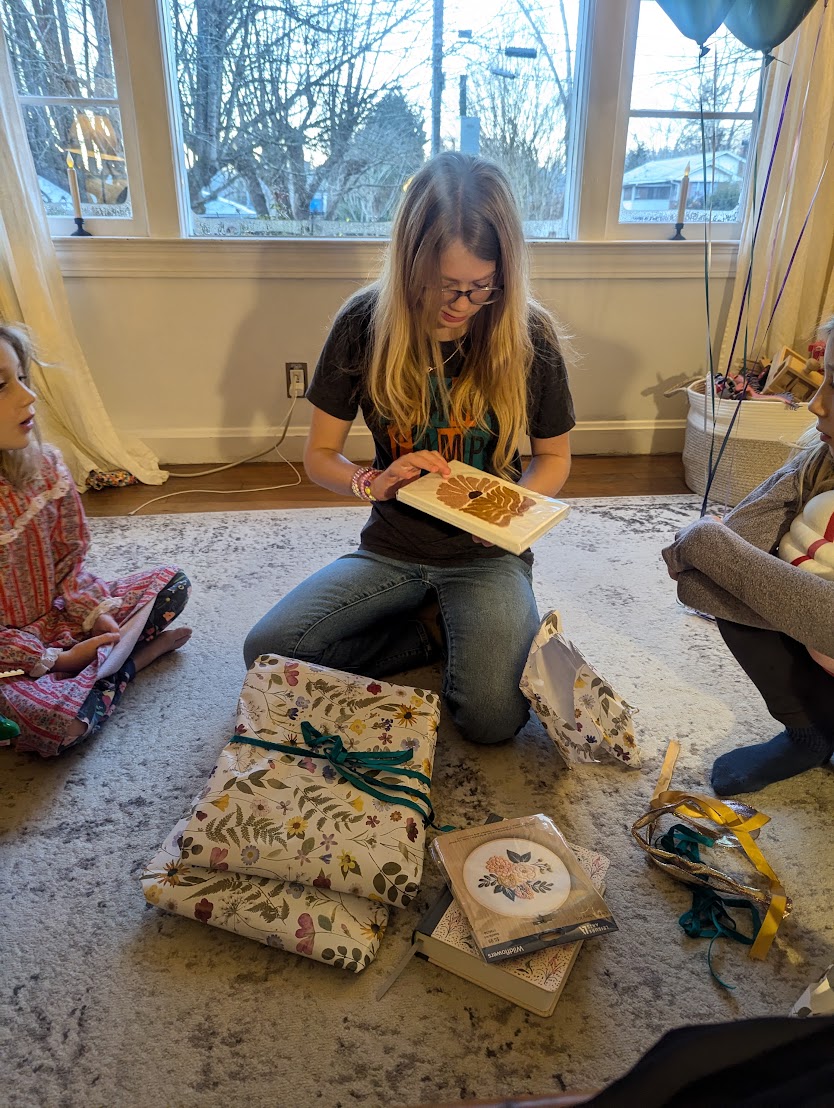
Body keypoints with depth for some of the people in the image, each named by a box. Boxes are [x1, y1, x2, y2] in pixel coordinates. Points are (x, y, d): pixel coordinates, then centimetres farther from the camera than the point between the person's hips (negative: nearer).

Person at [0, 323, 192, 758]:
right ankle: (134, 658, -4)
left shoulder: (43, 465, -7)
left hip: (58, 616, 6)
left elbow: (69, 561, 5)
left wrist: (96, 613, -10)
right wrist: (57, 661, -19)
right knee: (60, 723, -31)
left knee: (171, 582, 3)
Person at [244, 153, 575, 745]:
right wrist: (373, 482, -23)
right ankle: (439, 630, 1)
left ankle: (453, 631, 8)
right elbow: (320, 455, -1)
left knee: (493, 718, -25)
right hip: (392, 546, 2)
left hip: (486, 554, -2)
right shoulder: (365, 323, -10)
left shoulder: (529, 335, -11)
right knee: (266, 652, -16)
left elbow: (554, 456, 3)